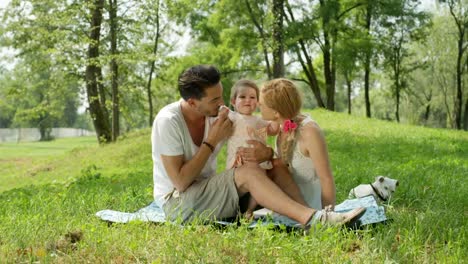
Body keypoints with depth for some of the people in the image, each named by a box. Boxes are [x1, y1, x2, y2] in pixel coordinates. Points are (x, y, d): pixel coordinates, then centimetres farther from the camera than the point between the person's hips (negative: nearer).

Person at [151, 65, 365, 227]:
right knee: (250, 172, -28)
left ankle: (311, 216, -28)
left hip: (208, 192, 7)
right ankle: (312, 219, -35)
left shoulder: (218, 114, -1)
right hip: (177, 203, -7)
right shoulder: (168, 122, -20)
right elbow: (180, 182, -22)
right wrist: (212, 141, -21)